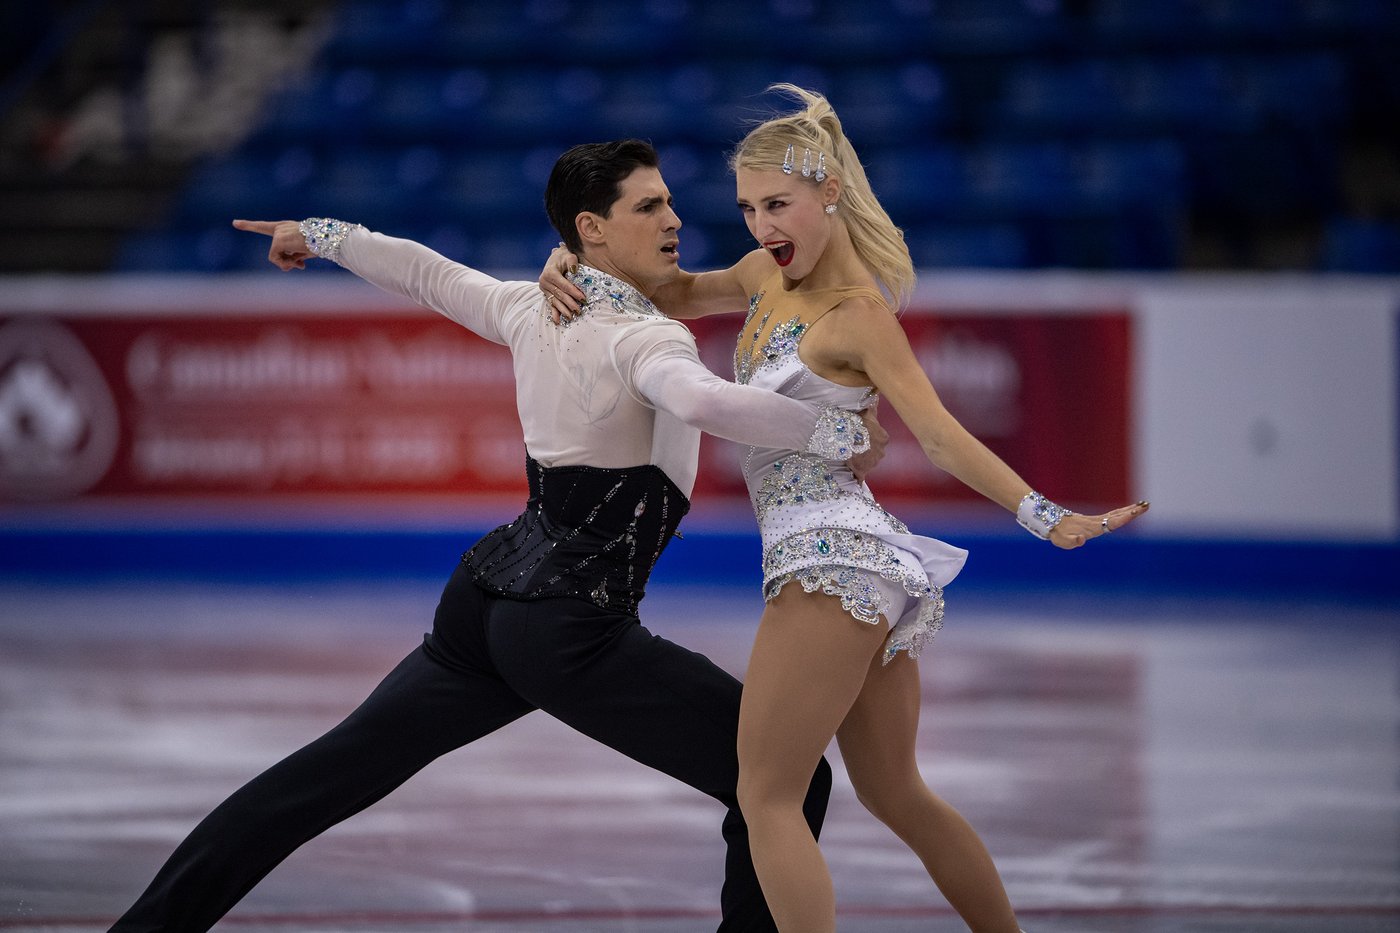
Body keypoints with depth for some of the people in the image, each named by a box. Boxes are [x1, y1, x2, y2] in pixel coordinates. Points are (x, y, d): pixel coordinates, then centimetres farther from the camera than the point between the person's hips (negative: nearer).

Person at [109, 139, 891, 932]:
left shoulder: (532, 310, 8)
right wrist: (839, 433, -32)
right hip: (576, 631, -9)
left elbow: (427, 274, 25)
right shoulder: (642, 338, -16)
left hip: (488, 594, 9)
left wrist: (322, 235, 42)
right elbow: (701, 402, -39)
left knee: (340, 767, 18)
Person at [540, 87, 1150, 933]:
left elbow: (943, 436, -16)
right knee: (897, 795, 18)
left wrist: (1050, 520, -27)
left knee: (767, 798, -8)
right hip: (874, 574, 9)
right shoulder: (768, 275, 13)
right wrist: (577, 265, 10)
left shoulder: (857, 315, -10)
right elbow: (669, 297, 28)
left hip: (835, 558, -9)